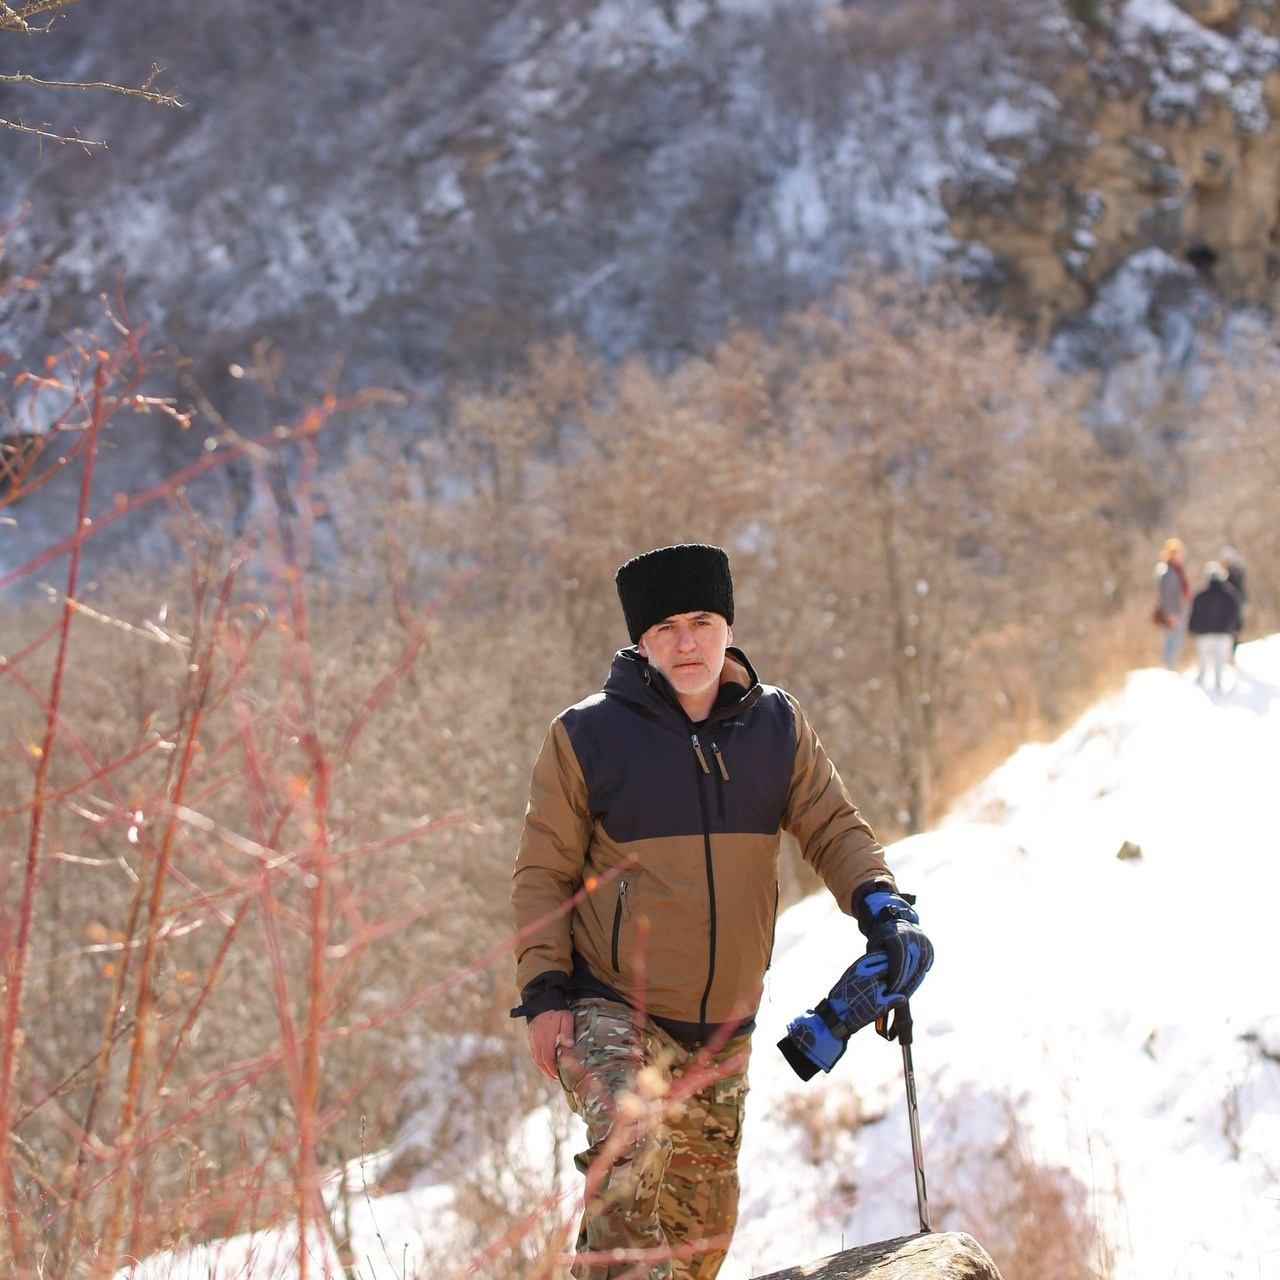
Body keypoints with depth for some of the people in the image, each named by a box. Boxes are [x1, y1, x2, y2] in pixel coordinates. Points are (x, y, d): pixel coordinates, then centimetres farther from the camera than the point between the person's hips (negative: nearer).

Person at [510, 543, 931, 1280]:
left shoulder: (777, 726, 3)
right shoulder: (587, 736, -6)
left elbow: (833, 828, 3)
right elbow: (544, 874, -2)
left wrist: (881, 904, -18)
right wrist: (543, 991, -11)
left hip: (720, 1028, 4)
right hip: (608, 1009, -4)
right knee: (635, 1144, -32)